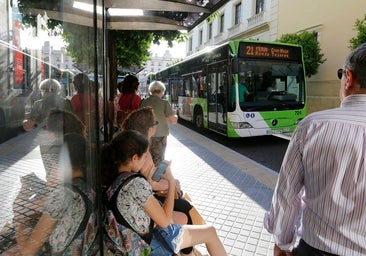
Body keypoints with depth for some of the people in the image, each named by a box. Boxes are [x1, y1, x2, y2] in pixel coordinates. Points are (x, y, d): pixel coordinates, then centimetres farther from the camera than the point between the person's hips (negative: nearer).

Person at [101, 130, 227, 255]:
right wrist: (171, 182, -18)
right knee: (210, 232, 9)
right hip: (152, 243, -8)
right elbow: (164, 221, -23)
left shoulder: (111, 179, -9)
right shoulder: (138, 184, -33)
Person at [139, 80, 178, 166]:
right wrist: (175, 115, 9)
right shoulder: (164, 103, -12)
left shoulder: (143, 102, -2)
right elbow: (174, 121, -12)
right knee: (158, 161, 10)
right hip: (160, 136, -3)